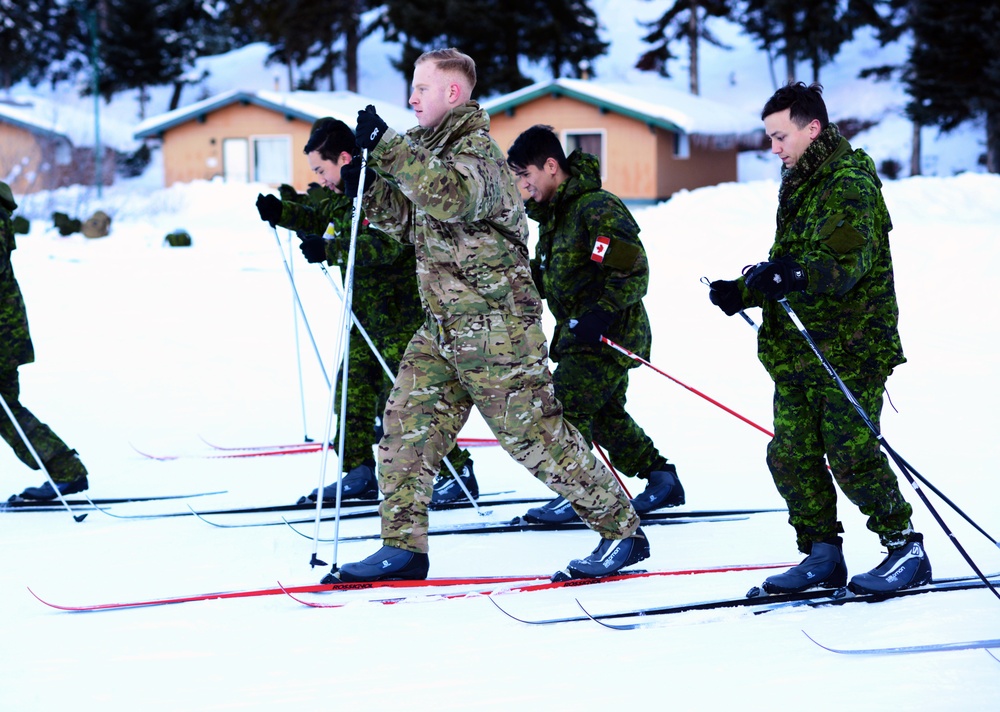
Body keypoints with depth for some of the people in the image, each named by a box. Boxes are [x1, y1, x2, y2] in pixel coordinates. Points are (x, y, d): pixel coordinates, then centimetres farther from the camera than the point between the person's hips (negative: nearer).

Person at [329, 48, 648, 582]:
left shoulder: (477, 149, -15)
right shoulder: (433, 151, 15)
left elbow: (453, 197, -36)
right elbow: (410, 223, 21)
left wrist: (388, 150, -33)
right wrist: (367, 186, 4)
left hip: (496, 329, -9)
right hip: (443, 328, 9)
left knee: (535, 434, -4)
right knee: (407, 423, 3)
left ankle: (623, 532, 7)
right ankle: (403, 548, 9)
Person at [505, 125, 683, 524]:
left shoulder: (598, 208, -19)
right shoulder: (552, 213, 11)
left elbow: (633, 271, -23)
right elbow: (546, 275, 23)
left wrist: (600, 314, -30)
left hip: (610, 335, -10)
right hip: (577, 332, 10)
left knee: (565, 406, -13)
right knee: (605, 415, 16)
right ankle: (662, 479, 26)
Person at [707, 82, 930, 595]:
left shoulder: (850, 182, -11)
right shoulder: (798, 185, 18)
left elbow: (848, 260, -23)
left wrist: (795, 275, -39)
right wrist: (744, 291, 9)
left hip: (849, 349, -9)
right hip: (795, 351, 9)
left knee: (851, 456, -8)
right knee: (790, 456, 4)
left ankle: (906, 549, 6)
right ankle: (823, 555, 13)